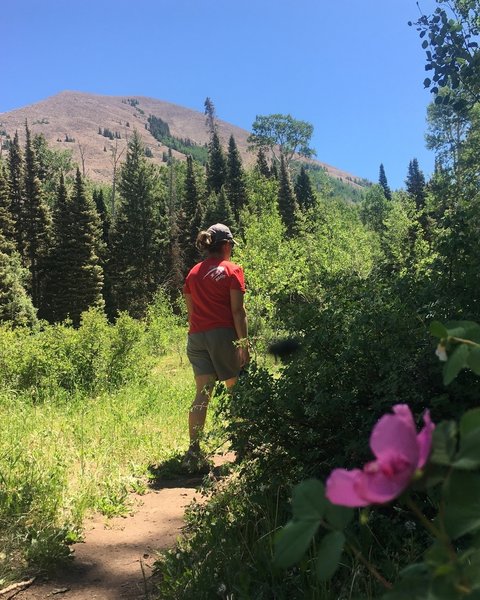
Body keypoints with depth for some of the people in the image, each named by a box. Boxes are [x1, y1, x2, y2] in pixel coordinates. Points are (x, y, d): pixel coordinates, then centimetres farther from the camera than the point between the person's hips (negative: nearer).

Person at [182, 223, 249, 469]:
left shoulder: (193, 273, 12)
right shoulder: (232, 270, -3)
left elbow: (190, 311, 13)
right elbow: (238, 311, -9)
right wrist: (244, 343, -8)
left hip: (196, 337, 4)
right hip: (223, 334, -4)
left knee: (202, 393, 4)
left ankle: (194, 449, -2)